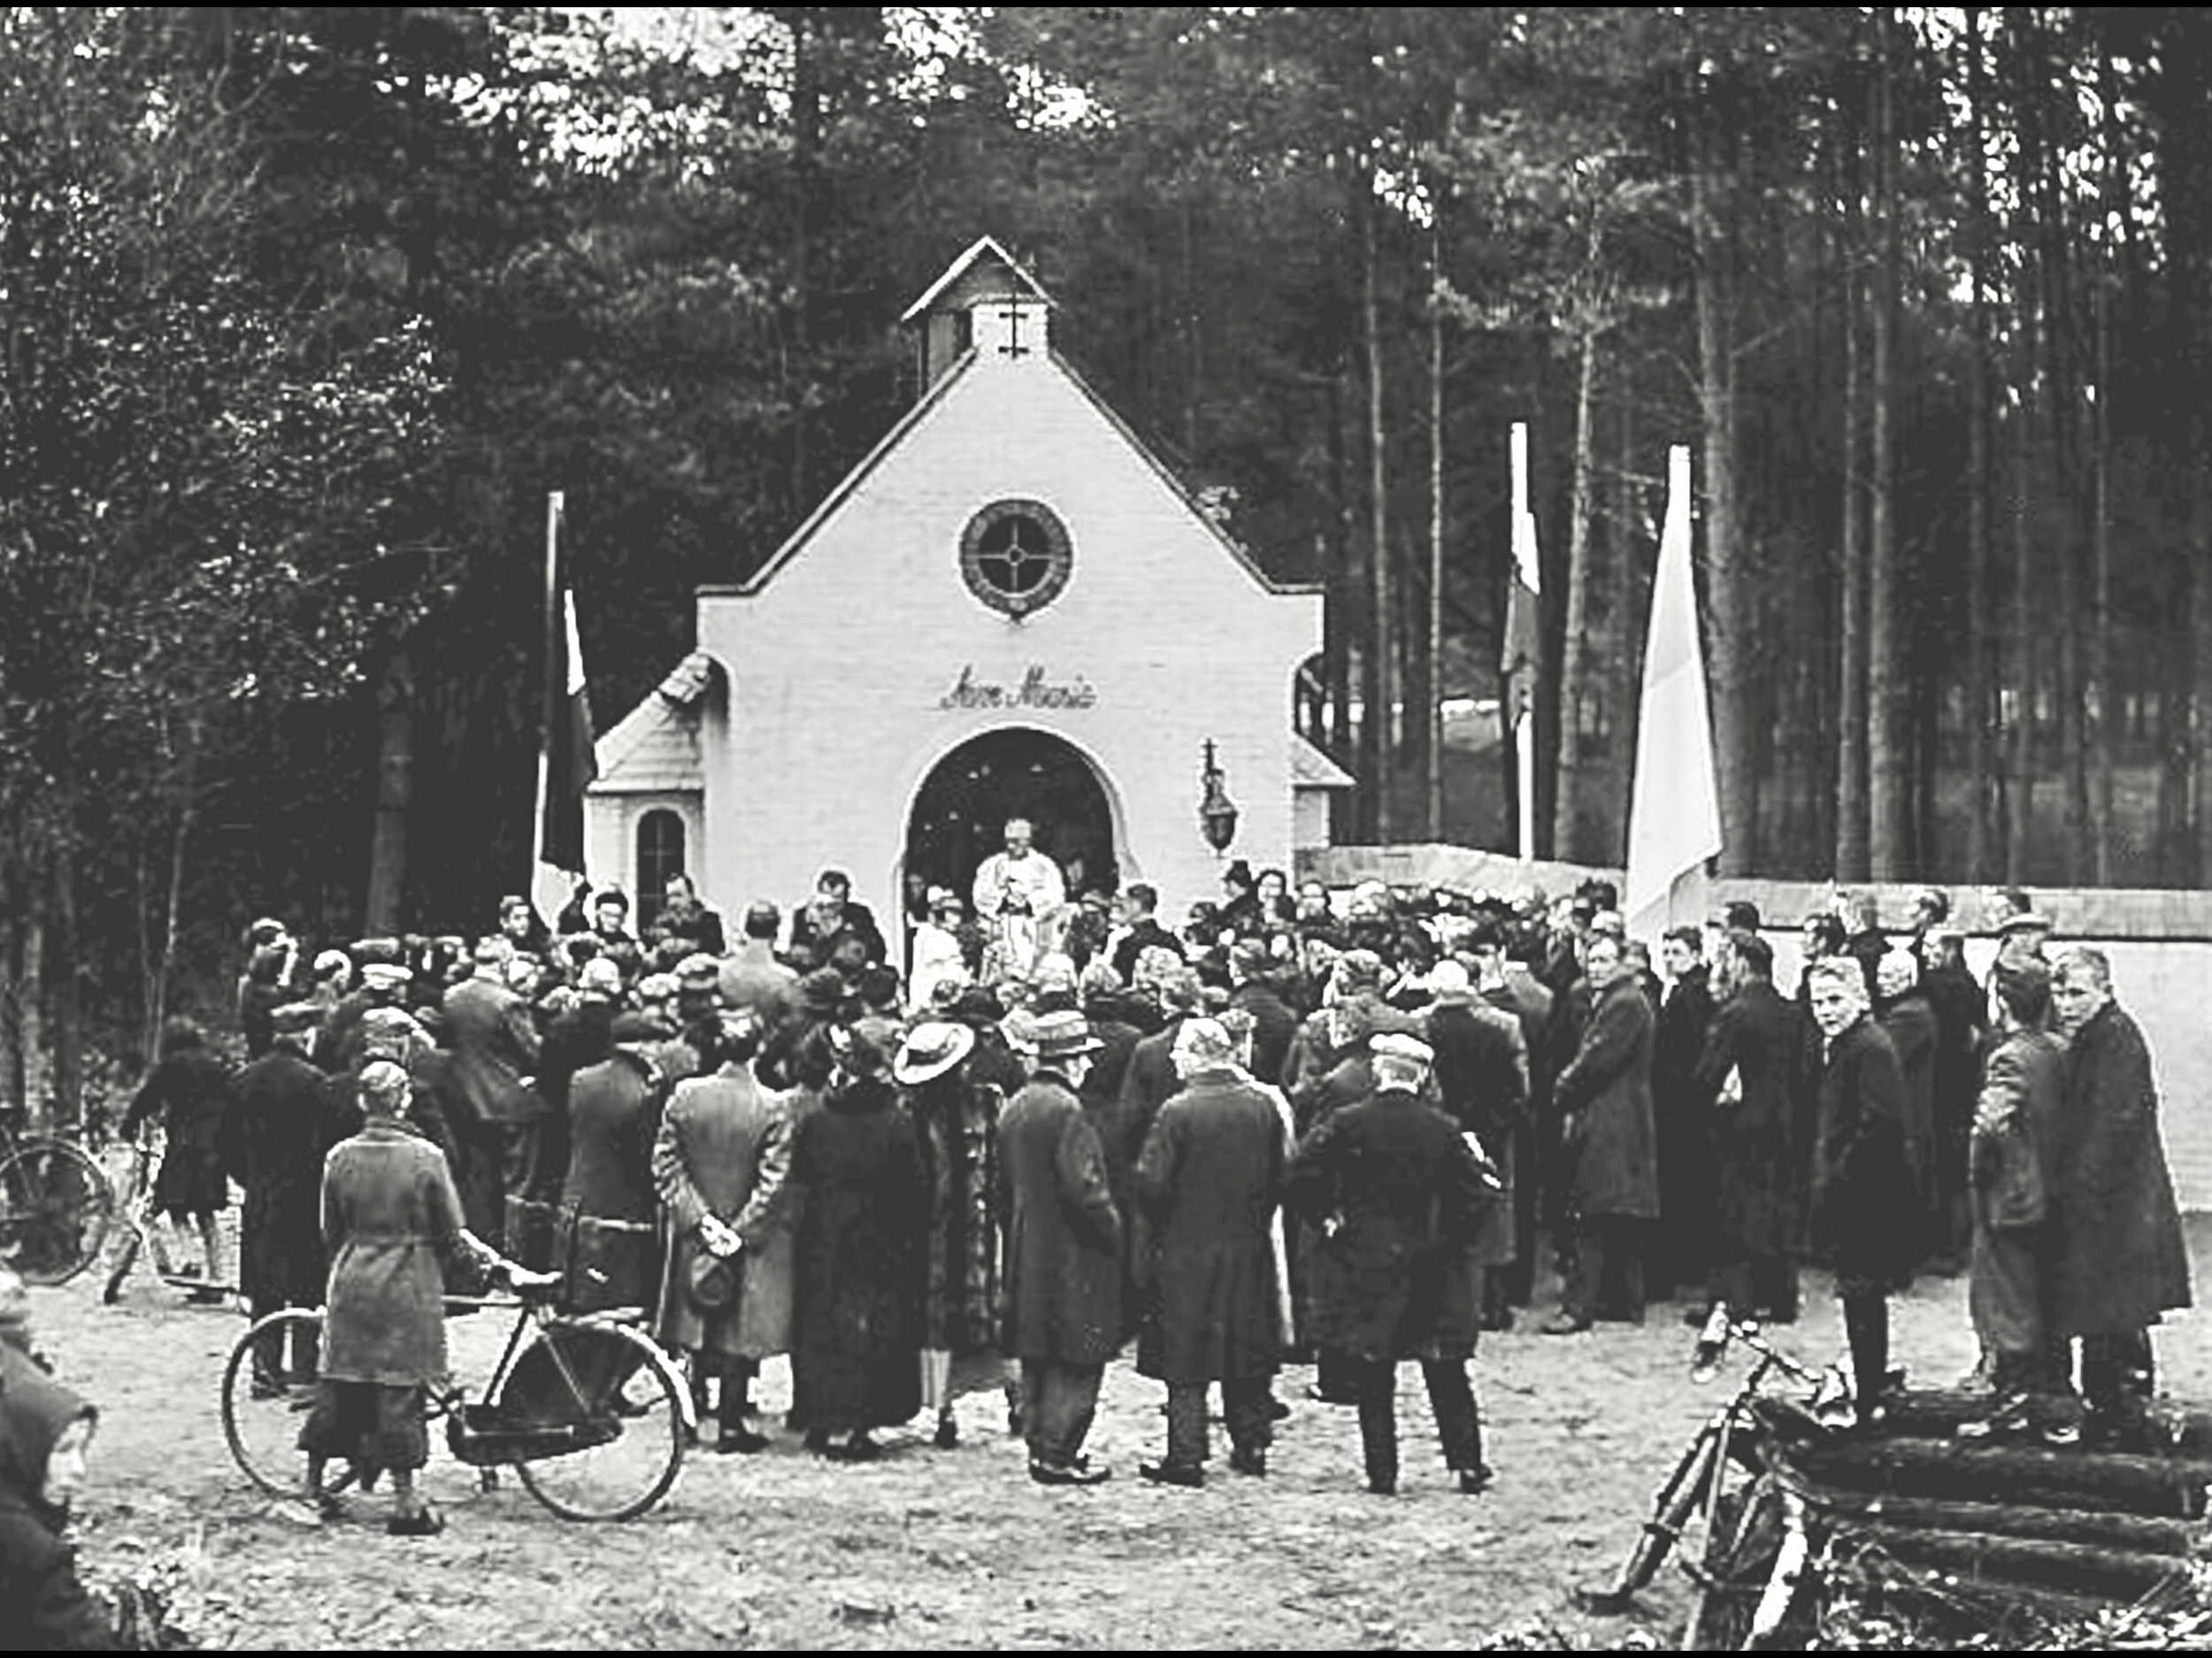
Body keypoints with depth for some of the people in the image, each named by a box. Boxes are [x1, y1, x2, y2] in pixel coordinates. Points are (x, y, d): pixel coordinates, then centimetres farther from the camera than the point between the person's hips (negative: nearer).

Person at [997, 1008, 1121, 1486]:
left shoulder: (1014, 1108, 9)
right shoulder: (1064, 1110, -18)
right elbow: (1083, 1186, -22)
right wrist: (1114, 1229, -10)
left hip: (1027, 1253, 9)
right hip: (1071, 1257, -9)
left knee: (1037, 1359, 14)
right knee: (1075, 1361, -3)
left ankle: (1041, 1444, 19)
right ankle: (1058, 1455, -3)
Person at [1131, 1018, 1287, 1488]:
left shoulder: (1177, 1112, -14)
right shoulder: (1262, 1107, 0)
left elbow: (1152, 1183, -14)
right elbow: (1280, 1177, 8)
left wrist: (1154, 1234, 2)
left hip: (1188, 1250, -4)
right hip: (1249, 1252, 4)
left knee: (1185, 1360, 0)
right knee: (1248, 1354, 15)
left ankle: (1186, 1456, -2)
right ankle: (1251, 1445, 19)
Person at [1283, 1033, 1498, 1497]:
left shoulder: (1346, 1124, -8)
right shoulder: (1444, 1130, -4)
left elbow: (1298, 1180, -12)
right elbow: (1478, 1194, -5)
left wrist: (1326, 1218, 2)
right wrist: (1450, 1238, 7)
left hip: (1362, 1265, -1)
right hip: (1432, 1267, 1)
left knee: (1373, 1377, 5)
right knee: (1447, 1373, 11)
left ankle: (1382, 1472, 4)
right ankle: (1467, 1464, 9)